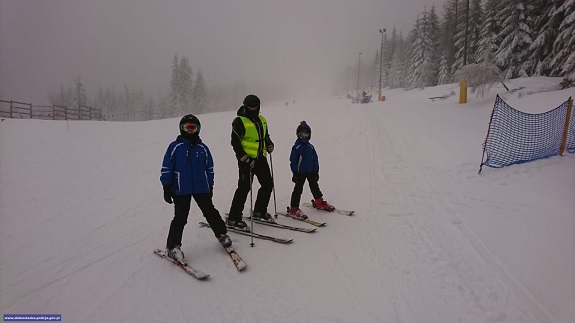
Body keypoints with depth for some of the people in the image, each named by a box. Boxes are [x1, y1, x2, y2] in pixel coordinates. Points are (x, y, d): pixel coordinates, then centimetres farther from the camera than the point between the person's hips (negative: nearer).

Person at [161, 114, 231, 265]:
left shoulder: (202, 148, 7)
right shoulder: (175, 147, -2)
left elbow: (209, 168, 13)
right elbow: (166, 168, -1)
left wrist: (210, 185, 13)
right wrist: (166, 188, -3)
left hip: (202, 189, 3)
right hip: (181, 190, -2)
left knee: (210, 213, 11)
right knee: (180, 218, 1)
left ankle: (222, 234, 27)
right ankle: (173, 247, 12)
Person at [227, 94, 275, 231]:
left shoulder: (261, 120, 15)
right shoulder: (239, 121, -8)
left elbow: (266, 136, 26)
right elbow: (235, 142, -13)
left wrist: (269, 144, 5)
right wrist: (244, 158, -20)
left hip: (260, 158, 8)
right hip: (247, 160, -8)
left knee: (268, 184, 11)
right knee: (244, 187, -8)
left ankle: (259, 211, 29)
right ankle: (233, 218, 1)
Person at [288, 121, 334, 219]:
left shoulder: (311, 147, 5)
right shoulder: (296, 147, -9)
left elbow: (315, 159, 11)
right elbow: (293, 160, -9)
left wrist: (316, 171, 9)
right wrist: (295, 173, -11)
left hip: (311, 171, 5)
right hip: (300, 172, -5)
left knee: (315, 187, 19)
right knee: (298, 189, -3)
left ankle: (319, 202, 38)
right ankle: (294, 209, 2)